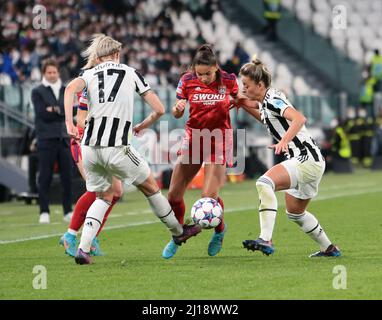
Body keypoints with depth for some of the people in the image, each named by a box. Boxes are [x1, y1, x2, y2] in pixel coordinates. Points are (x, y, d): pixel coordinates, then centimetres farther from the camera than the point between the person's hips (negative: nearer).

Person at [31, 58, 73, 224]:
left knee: (67, 176, 2)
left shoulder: (66, 90, 15)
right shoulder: (37, 92, 3)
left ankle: (68, 211, 9)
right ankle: (44, 212, 0)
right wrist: (61, 112, -7)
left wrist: (54, 110, -8)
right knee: (45, 177, -4)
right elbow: (42, 114, -9)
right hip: (46, 139, -3)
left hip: (64, 137, 3)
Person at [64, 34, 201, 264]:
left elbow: (71, 89, -11)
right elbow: (159, 109, 10)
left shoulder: (90, 74, 13)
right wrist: (142, 126, 27)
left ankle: (83, 249, 5)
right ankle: (178, 232, 33)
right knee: (150, 187, 18)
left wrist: (69, 123, -16)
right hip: (116, 149, -3)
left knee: (104, 197, 21)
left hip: (89, 148, 3)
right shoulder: (131, 74, 11)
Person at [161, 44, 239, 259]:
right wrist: (177, 109, -21)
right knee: (174, 194, -2)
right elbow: (177, 114, -1)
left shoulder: (228, 80, -9)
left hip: (219, 139, -2)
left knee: (210, 196, -14)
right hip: (193, 137, 2)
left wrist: (234, 102, -8)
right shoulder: (187, 81, -7)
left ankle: (220, 230, 18)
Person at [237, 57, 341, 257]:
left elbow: (299, 119, -30)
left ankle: (266, 240, -37)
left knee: (264, 182, -30)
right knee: (295, 213, 26)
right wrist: (248, 107, 22)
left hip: (306, 160, -11)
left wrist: (284, 141, -44)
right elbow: (269, 119, 36)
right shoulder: (265, 102, 13)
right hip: (311, 162, 11)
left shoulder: (273, 100, -14)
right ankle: (329, 248, 41)